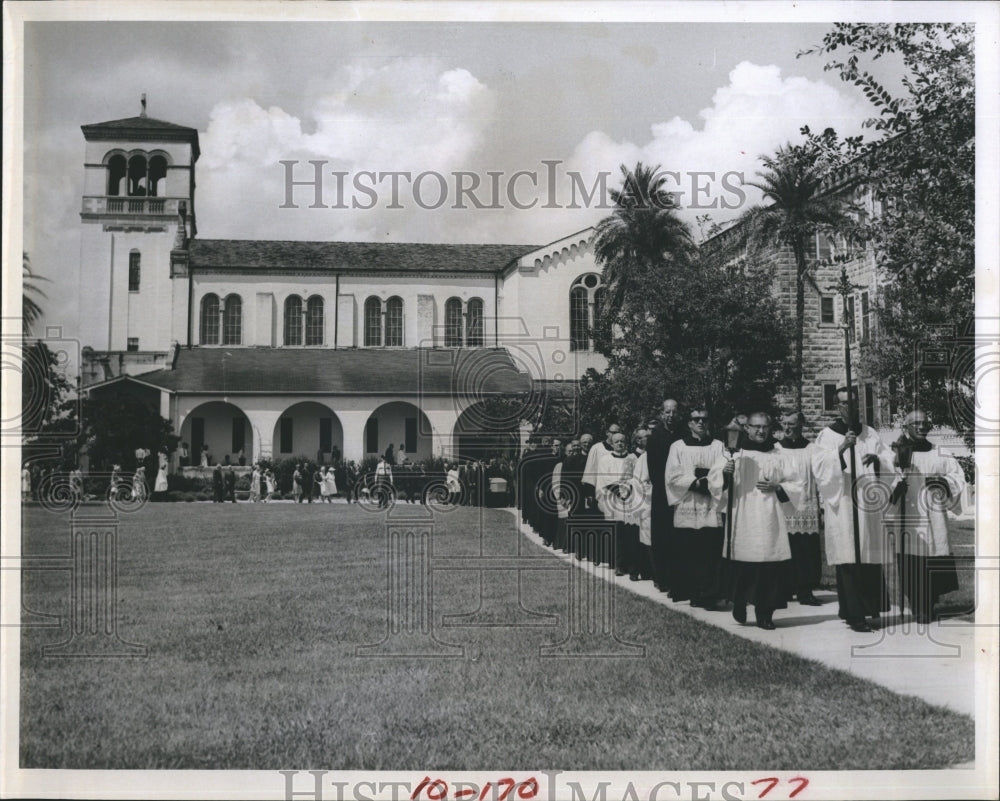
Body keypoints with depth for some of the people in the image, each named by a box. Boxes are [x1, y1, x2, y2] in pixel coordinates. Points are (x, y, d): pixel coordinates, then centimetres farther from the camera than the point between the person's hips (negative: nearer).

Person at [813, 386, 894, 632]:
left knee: (869, 558, 5)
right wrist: (841, 449, -23)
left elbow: (889, 461, 8)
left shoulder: (870, 434, 13)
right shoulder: (827, 435, 1)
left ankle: (871, 608, 20)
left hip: (867, 504, 4)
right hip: (841, 506, -4)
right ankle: (854, 615, -4)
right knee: (848, 561, -7)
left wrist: (877, 458, -14)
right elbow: (819, 467, -10)